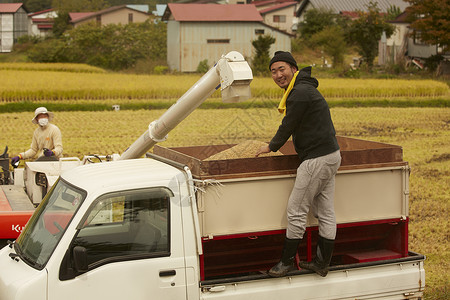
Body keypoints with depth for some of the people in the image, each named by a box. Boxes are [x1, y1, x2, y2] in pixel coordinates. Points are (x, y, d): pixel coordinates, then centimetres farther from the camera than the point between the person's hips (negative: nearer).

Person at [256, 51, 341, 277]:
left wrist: (271, 147, 5)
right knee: (325, 212, 12)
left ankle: (287, 261, 9)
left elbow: (288, 125, -12)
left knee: (296, 211, -2)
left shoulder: (300, 93, -17)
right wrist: (276, 145, 35)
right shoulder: (303, 89, 17)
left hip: (318, 158, -11)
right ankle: (322, 263, 19)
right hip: (330, 156, 11)